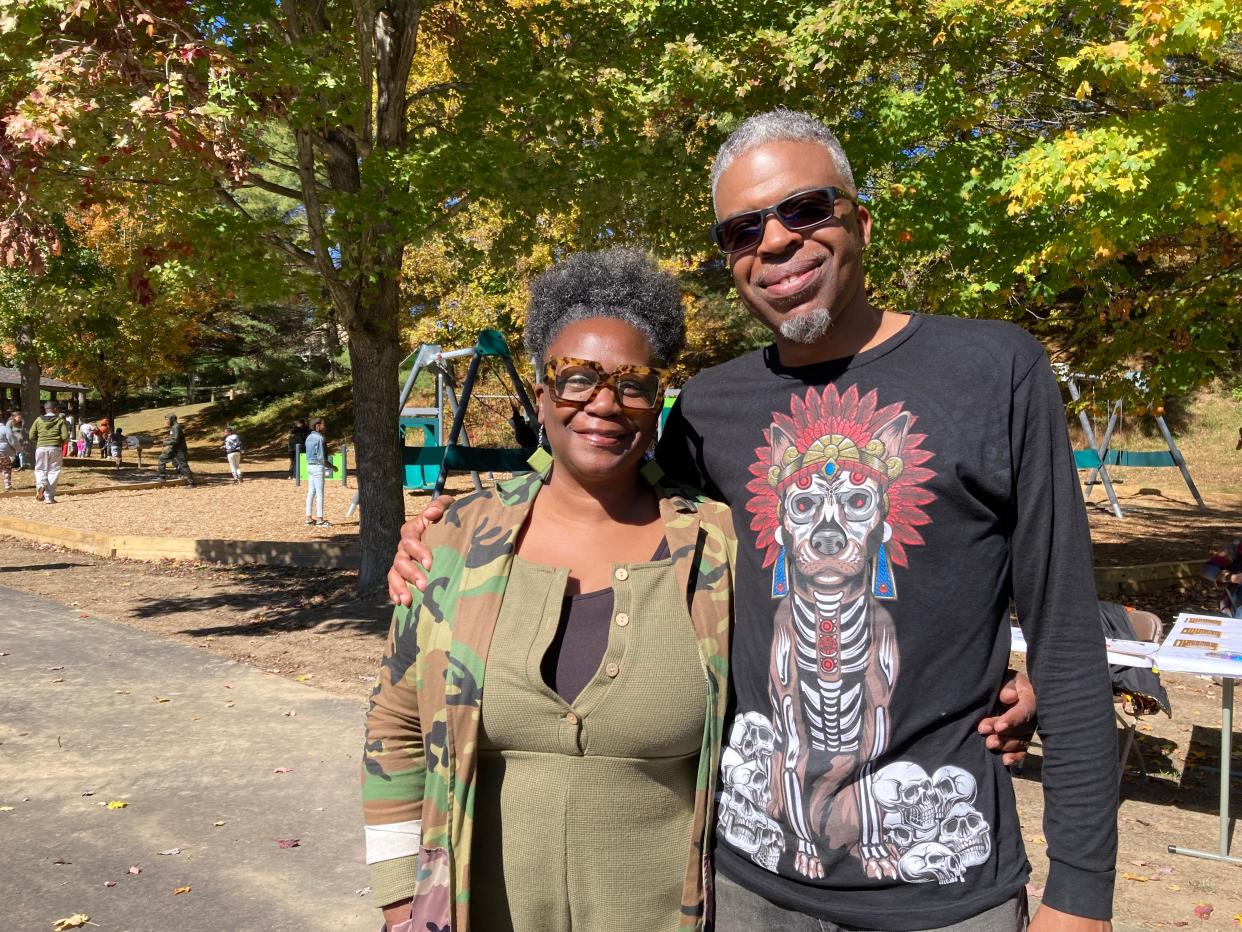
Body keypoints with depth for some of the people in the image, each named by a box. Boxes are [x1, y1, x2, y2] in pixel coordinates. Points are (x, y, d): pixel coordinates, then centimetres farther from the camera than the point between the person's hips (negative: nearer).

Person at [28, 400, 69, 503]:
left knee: (40, 469, 16)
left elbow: (32, 436, 4)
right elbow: (65, 436, -8)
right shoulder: (60, 420, 1)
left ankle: (40, 484, -16)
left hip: (41, 448, 1)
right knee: (53, 471, 4)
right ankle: (49, 497, 3)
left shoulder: (38, 420, 6)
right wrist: (64, 442, 14)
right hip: (56, 448, -1)